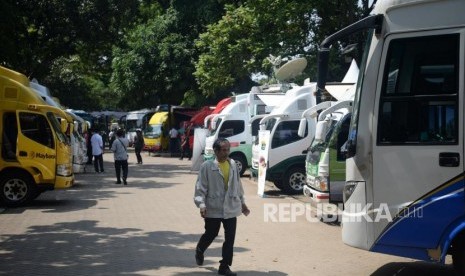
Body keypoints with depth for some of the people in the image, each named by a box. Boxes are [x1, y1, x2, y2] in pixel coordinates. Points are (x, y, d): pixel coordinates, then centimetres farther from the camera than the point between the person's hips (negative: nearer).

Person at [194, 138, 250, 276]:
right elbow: (201, 187, -10)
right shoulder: (207, 166, -10)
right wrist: (201, 204, -20)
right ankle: (199, 250, 44)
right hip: (213, 208, -4)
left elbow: (237, 184, 14)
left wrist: (242, 202, 18)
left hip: (231, 208, 4)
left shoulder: (233, 164, 5)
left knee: (230, 238, 1)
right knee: (210, 234, 13)